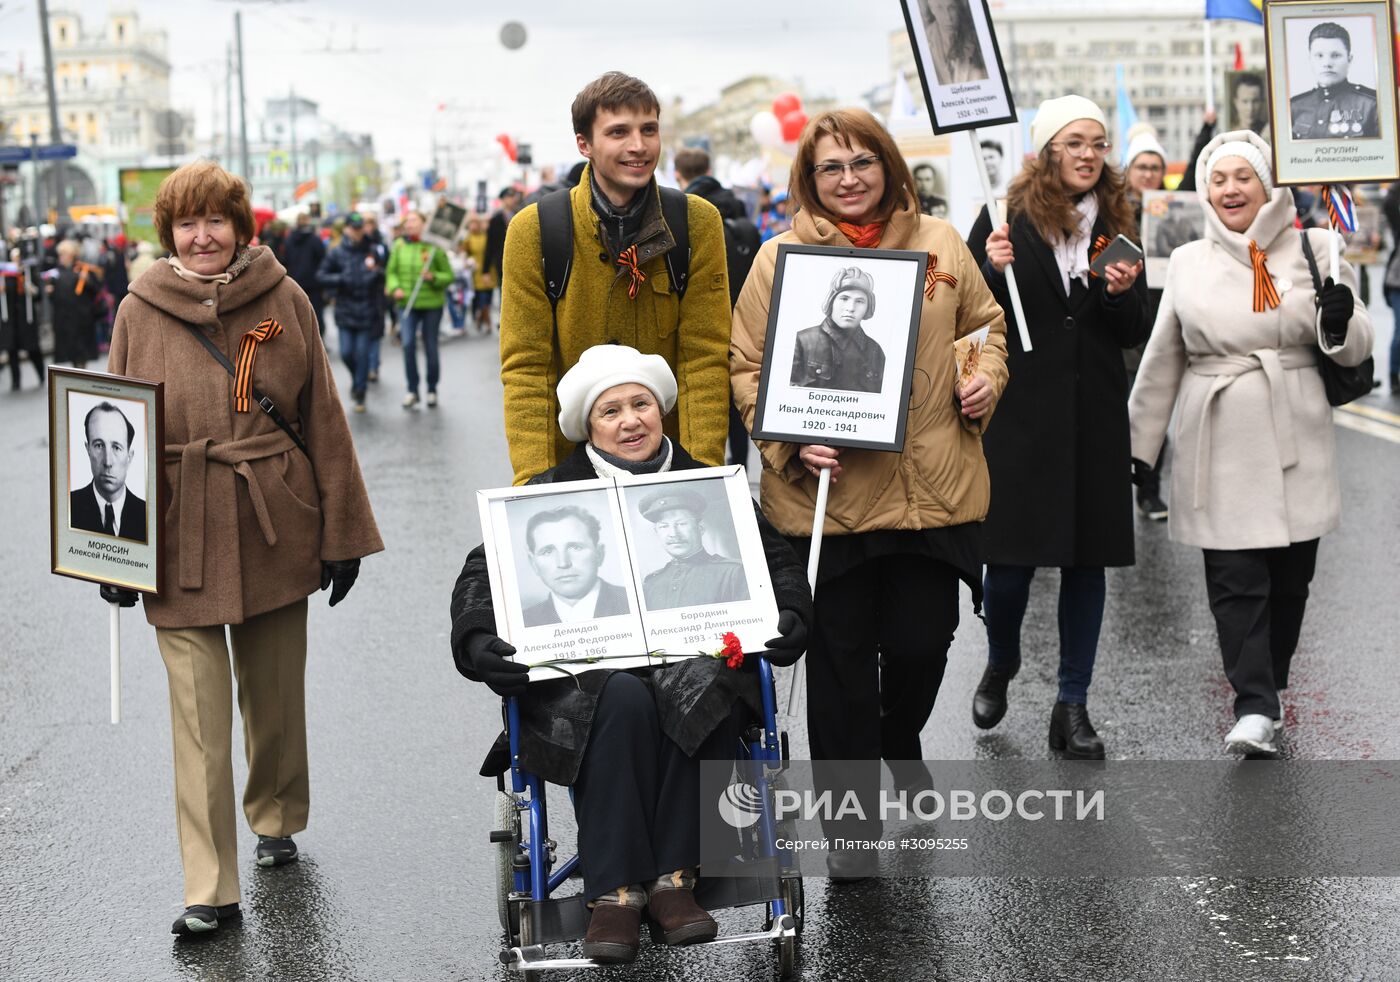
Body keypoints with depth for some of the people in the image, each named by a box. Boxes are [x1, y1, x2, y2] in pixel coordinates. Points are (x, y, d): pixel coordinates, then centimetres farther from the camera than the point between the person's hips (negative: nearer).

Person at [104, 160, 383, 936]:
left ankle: (276, 820, 41)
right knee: (198, 711, -4)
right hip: (179, 536, -1)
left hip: (276, 529, 1)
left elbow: (323, 420, 4)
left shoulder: (283, 301, 1)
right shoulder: (142, 311, 1)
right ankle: (210, 891, 1)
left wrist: (340, 531, 4)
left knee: (276, 693, 15)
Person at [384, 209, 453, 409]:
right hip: (407, 304, 2)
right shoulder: (399, 246, 3)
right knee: (408, 344, -13)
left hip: (432, 304, -2)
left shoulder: (434, 246, -6)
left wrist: (434, 277, -21)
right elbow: (392, 272, 9)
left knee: (430, 347, 7)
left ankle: (432, 390, 22)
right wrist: (395, 288, -9)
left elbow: (449, 275, -3)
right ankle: (412, 390, -2)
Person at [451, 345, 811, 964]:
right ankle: (615, 890, -31)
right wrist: (479, 641, -14)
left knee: (700, 687, -34)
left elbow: (776, 560, 15)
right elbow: (484, 571, 5)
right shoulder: (553, 493, 12)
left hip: (690, 655, 1)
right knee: (622, 701, -35)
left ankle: (673, 878, -27)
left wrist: (788, 617, -6)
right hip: (585, 675, -1)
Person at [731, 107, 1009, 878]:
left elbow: (986, 324, 20)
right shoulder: (781, 257, 0)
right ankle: (851, 817, 18)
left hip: (933, 490, 2)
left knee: (922, 641, 7)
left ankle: (900, 745, 41)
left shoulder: (938, 243, 8)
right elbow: (746, 365, 1)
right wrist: (792, 440, -13)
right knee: (840, 657, 5)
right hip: (828, 494, -2)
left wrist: (986, 378, 0)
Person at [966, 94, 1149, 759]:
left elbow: (1134, 336, 11)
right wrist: (992, 269, -20)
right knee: (1010, 557, -2)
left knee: (1087, 557, 5)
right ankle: (1000, 665, 29)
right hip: (1018, 411, -3)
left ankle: (1073, 704, 16)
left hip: (1094, 416, 3)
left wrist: (1122, 294, -9)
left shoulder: (1116, 225, 9)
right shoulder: (1007, 218, -2)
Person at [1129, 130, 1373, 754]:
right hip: (1220, 446, 0)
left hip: (1296, 445, 0)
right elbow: (1162, 363, 14)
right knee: (1235, 580, -8)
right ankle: (1255, 708, -8)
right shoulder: (1188, 262, 9)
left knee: (1290, 579, 6)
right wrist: (1137, 445, 14)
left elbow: (1354, 350, 8)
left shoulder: (1312, 249, 4)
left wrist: (1339, 321, -15)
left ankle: (1269, 685, 25)